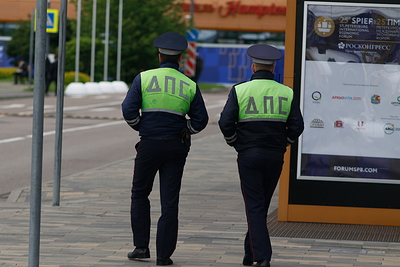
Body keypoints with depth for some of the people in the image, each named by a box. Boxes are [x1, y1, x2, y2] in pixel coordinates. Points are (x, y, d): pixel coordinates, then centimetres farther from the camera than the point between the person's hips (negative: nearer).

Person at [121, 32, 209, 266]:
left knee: (140, 194, 16)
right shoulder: (190, 86, 1)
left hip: (149, 144, -1)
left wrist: (140, 127, 9)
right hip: (177, 147, 1)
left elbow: (129, 110, -9)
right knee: (169, 200, 3)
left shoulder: (144, 78, -3)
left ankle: (141, 246, 11)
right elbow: (201, 119, 0)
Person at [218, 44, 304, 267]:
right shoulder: (286, 93, 3)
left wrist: (236, 144, 6)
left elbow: (226, 123, -10)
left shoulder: (239, 90, -4)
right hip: (275, 157, 3)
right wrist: (282, 144, 13)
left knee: (254, 207, -1)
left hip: (249, 156, -3)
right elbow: (297, 126, -2)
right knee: (262, 206, 16)